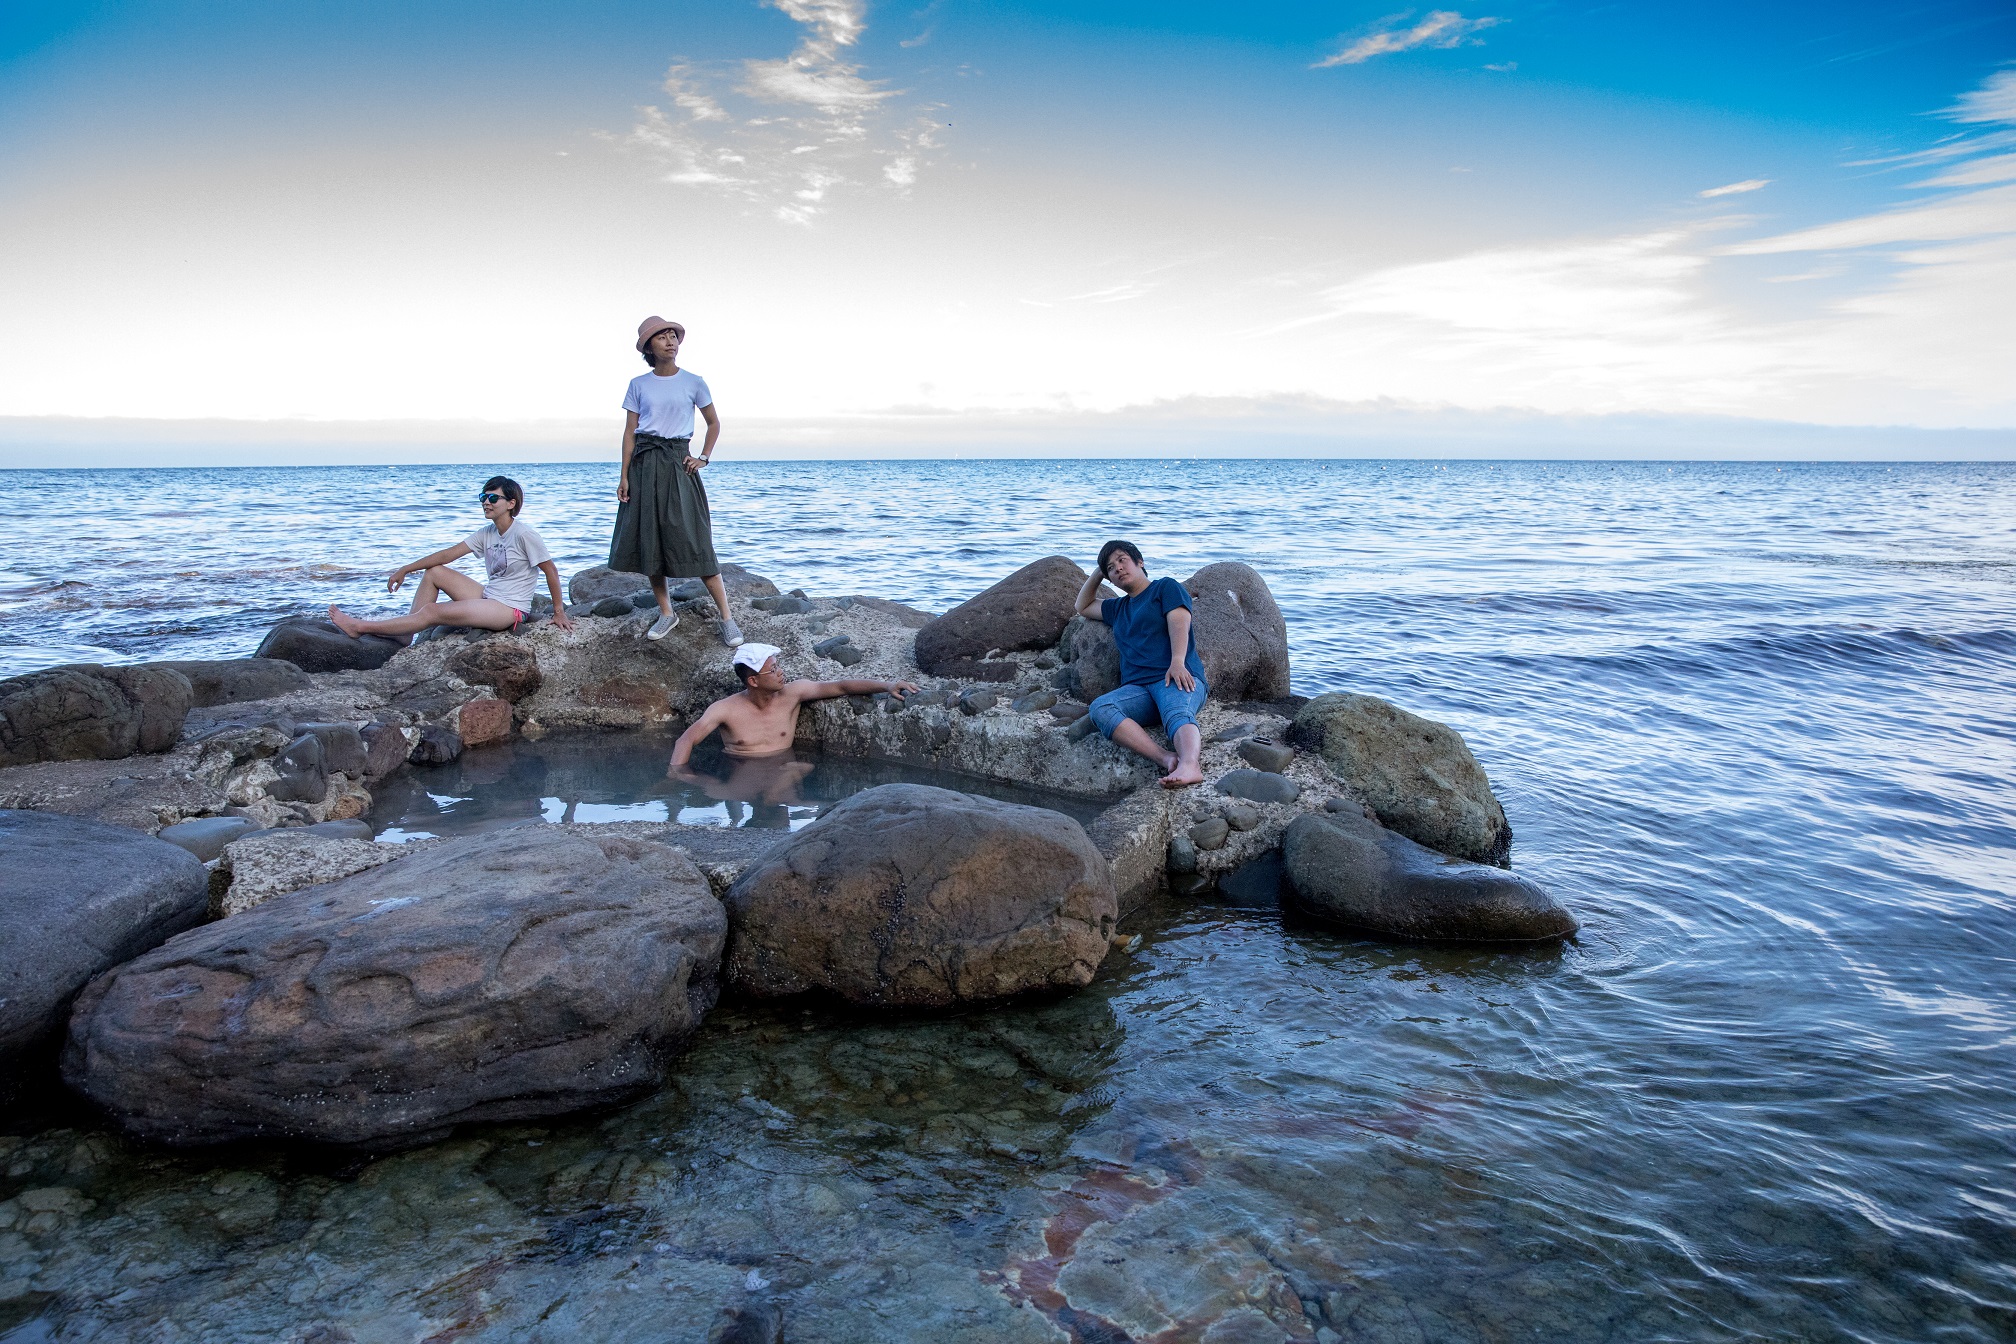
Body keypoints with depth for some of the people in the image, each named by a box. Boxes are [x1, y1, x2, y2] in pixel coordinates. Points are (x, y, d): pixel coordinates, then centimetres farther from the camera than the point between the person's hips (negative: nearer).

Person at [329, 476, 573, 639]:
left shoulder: (523, 534, -16)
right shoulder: (486, 533, 8)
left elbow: (551, 571, -14)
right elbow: (449, 554, 8)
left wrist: (559, 611, -12)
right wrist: (405, 570, 5)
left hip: (509, 610, -9)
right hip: (487, 596, 9)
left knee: (432, 611, -15)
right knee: (434, 572, 7)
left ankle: (361, 628, -5)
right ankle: (406, 635, 3)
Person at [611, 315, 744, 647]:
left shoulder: (693, 382, 3)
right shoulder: (638, 385, 6)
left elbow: (713, 423, 14)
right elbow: (629, 432, 6)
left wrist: (704, 457, 2)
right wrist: (624, 476, 0)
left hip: (678, 463, -2)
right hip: (644, 464, 2)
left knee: (694, 541, -8)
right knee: (648, 541, 3)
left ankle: (727, 617, -5)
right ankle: (666, 613, 16)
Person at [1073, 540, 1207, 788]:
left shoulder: (1166, 587, 16)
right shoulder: (1118, 608, 36)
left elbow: (1178, 623, -2)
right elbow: (1083, 607, 51)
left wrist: (1177, 662, -20)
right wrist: (1097, 573, 36)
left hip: (1177, 677, -4)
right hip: (1136, 687, 5)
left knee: (1178, 714, -39)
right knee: (1099, 708, -30)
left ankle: (1189, 766, -71)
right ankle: (1166, 758, -49)